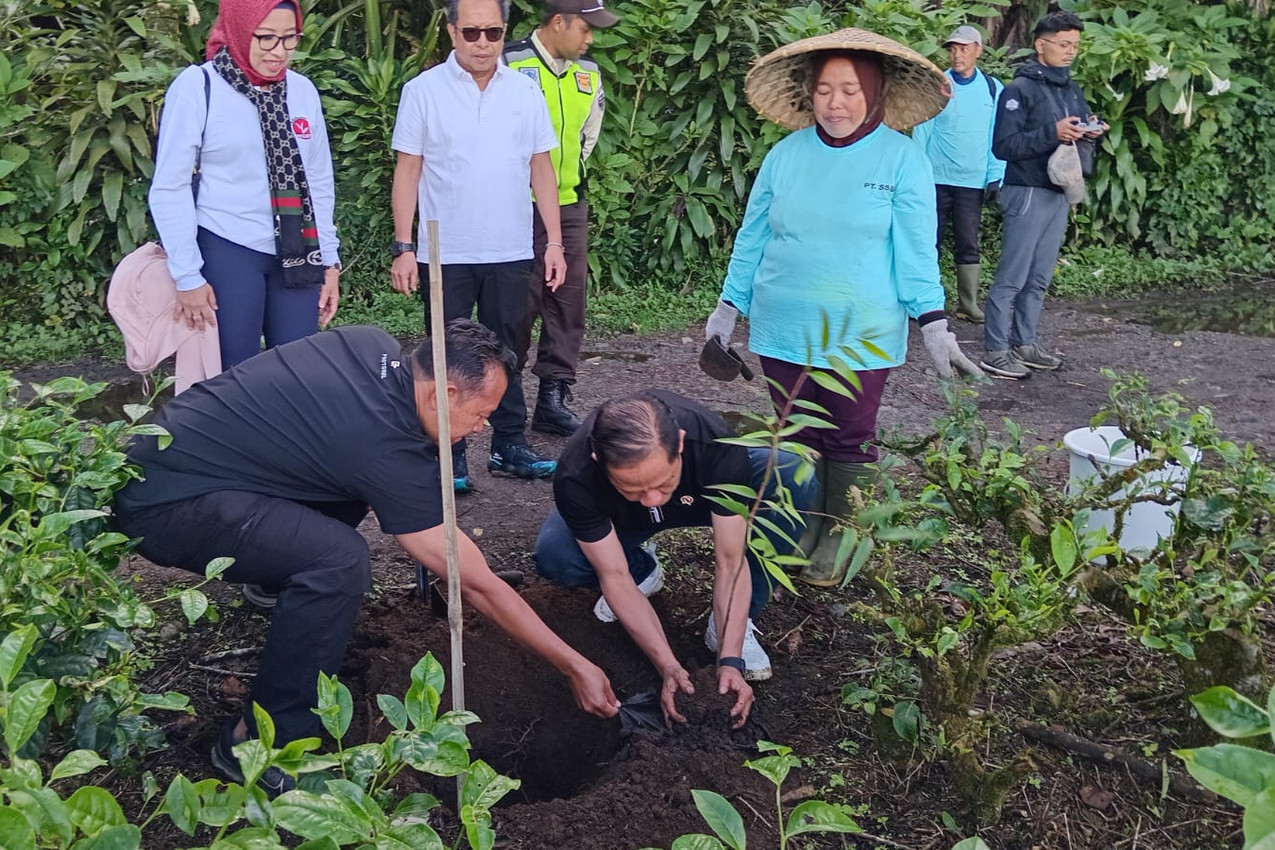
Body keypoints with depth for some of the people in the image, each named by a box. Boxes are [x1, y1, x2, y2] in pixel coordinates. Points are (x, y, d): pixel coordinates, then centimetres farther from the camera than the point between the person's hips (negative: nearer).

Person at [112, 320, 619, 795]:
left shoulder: (374, 346, -1)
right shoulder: (391, 453, -22)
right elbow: (476, 584, -17)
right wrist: (574, 666, -9)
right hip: (162, 504, -9)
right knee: (339, 558, -28)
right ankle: (257, 745, -14)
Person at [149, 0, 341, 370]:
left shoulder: (303, 90, 5)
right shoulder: (198, 86, -7)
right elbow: (170, 188, -6)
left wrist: (329, 259, 9)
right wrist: (187, 276, -9)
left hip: (295, 254, 4)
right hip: (227, 252, -4)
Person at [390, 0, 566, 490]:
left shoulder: (526, 91, 5)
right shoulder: (424, 91, -3)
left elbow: (541, 169, 8)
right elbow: (408, 171, -2)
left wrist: (554, 241, 3)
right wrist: (403, 246, -7)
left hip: (510, 252, 2)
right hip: (445, 253, -2)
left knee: (505, 352, 11)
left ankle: (510, 445, 21)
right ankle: (450, 456, 14)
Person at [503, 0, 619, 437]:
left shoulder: (589, 73, 10)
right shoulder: (510, 65, -10)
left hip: (570, 204, 6)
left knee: (569, 297, 3)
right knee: (520, 301, -2)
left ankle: (554, 396, 10)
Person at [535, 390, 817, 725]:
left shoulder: (719, 448, -39)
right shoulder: (575, 480, -39)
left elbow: (731, 562, -33)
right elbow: (614, 576, -31)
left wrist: (730, 660, -41)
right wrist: (669, 667, -37)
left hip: (702, 496, 0)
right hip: (624, 520, 0)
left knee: (794, 481, -31)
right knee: (554, 556, -32)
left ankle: (731, 624, -15)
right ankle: (642, 568, 3)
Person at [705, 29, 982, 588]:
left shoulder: (901, 157, -6)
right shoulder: (787, 153, 1)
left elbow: (916, 248, -6)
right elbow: (753, 236, 8)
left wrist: (933, 323, -12)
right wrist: (729, 306, 9)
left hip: (861, 334, -2)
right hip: (785, 329, 3)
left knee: (849, 440, 7)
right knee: (798, 435, 12)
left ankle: (840, 538, 24)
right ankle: (804, 528, 29)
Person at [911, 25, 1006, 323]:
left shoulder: (993, 89, 4)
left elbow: (997, 138, 5)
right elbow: (921, 131, 1)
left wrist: (995, 177, -1)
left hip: (973, 182, 1)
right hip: (936, 178, -1)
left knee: (968, 245, 4)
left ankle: (968, 305, 10)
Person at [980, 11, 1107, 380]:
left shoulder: (1072, 90, 15)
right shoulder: (1020, 89, -7)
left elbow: (1080, 136, 21)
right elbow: (1003, 145, -15)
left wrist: (1090, 134, -3)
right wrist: (1052, 133, -22)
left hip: (1060, 194, 7)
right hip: (1028, 193, -7)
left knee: (1039, 278, 10)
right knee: (1012, 277, -6)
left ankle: (1026, 343, 18)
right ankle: (996, 352, -1)